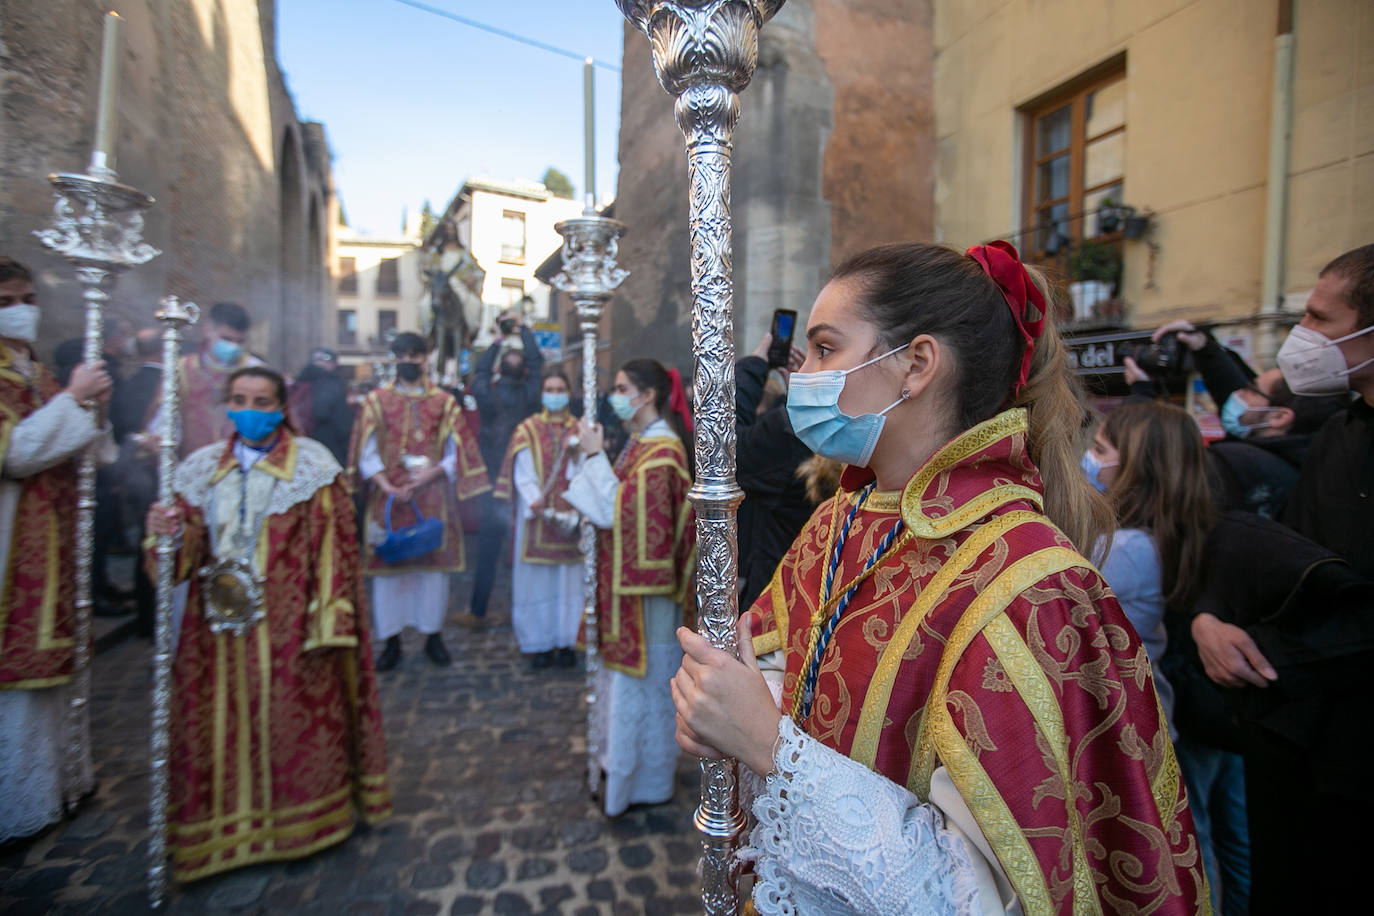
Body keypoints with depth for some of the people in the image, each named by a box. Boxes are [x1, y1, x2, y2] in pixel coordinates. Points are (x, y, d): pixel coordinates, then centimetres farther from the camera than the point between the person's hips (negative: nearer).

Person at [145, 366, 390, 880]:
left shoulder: (312, 467, -5)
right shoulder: (202, 468, 8)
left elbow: (333, 549, -10)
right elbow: (188, 553, 8)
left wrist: (327, 626, -15)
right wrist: (168, 533, -15)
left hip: (288, 630, -4)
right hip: (219, 629, 4)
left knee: (296, 725, 7)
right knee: (219, 731, 12)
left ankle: (301, 820, 29)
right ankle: (220, 833, 33)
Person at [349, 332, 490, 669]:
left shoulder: (444, 401, 6)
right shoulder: (377, 399, 6)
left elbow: (458, 452, 4)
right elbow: (366, 452, 1)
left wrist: (433, 472, -12)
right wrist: (386, 486, -13)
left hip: (432, 496, 0)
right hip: (389, 497, 0)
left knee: (434, 563, 4)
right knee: (388, 564, 3)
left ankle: (433, 635, 17)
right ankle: (392, 641, 15)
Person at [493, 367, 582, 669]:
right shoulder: (528, 430, 4)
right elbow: (524, 475, -4)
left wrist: (575, 512, -15)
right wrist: (536, 504, -20)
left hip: (571, 517, 1)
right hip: (537, 517, -1)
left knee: (569, 579, 5)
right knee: (537, 580, 3)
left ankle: (566, 643, 16)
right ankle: (541, 644, 15)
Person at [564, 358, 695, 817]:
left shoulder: (660, 452, -20)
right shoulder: (642, 441, 9)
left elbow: (617, 512, -23)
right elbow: (618, 506, 10)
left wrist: (595, 456, -19)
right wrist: (593, 455, 1)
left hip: (642, 584, -9)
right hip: (626, 577, 9)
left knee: (638, 679, 5)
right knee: (628, 671, 20)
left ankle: (639, 781, 23)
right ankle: (623, 764, 38)